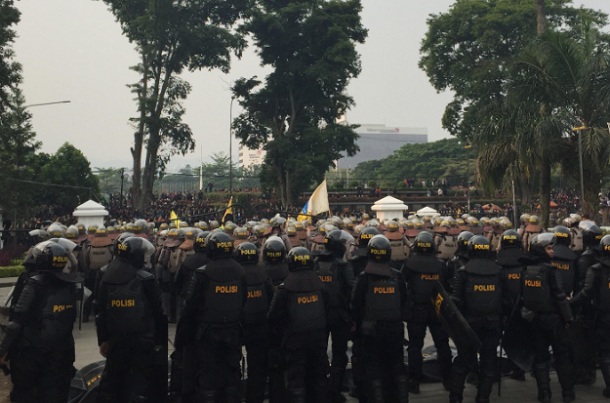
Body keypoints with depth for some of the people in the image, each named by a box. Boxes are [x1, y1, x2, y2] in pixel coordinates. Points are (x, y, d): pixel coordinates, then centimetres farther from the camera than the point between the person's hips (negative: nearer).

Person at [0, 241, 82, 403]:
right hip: (60, 350, 4)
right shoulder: (69, 285, -1)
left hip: (31, 350, -4)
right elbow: (70, 318, 4)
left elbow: (17, 320, -17)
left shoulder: (34, 285, -16)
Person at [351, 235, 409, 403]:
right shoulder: (398, 276, -3)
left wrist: (358, 324, 8)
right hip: (395, 329, 3)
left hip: (370, 330, -3)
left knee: (372, 369, 6)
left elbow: (356, 305, -8)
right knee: (397, 366, 17)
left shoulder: (364, 278, -12)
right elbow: (403, 303, 7)